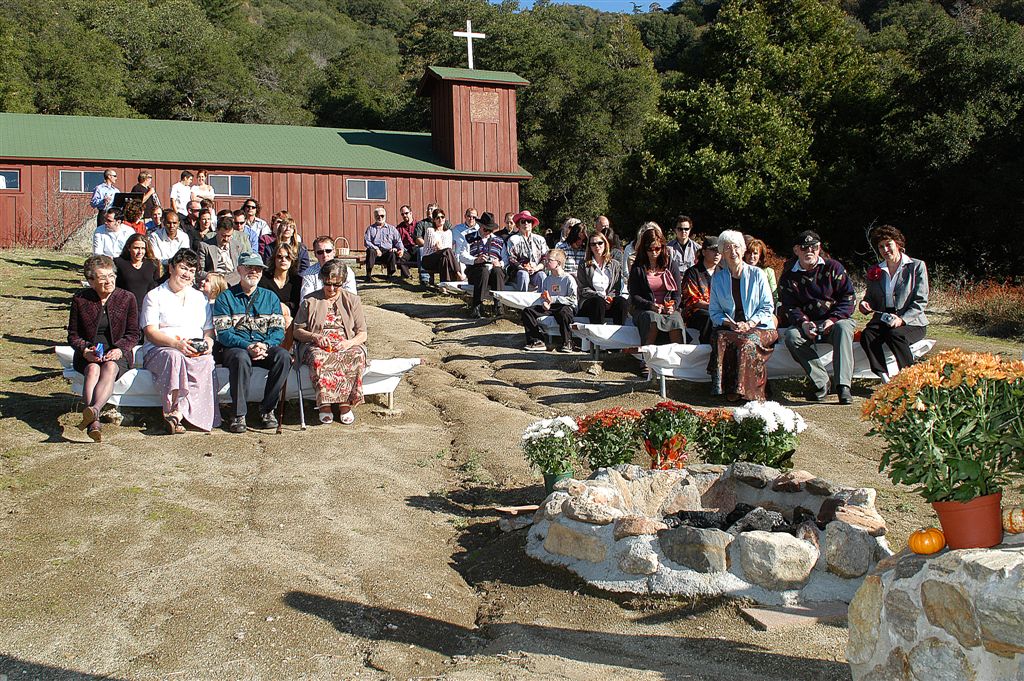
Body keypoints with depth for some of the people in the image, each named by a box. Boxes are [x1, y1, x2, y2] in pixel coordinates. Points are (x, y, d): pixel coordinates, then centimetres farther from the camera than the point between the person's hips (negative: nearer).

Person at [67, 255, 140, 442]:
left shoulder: (127, 298, 5)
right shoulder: (80, 299, 6)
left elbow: (133, 333, 5)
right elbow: (73, 335, 9)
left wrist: (119, 349, -15)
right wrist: (85, 350, -12)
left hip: (118, 353, 0)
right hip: (89, 355, 0)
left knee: (110, 368, -35)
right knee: (93, 370, -33)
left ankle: (94, 410, -59)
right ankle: (94, 422, -53)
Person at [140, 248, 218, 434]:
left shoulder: (201, 298, 25)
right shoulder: (154, 296, 11)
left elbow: (209, 330, 20)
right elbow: (150, 332, -2)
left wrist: (208, 343, -5)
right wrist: (176, 343, -20)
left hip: (196, 352, 3)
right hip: (160, 350, -2)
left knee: (206, 361, -34)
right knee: (174, 357, -39)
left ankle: (177, 412, -44)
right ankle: (179, 413, -43)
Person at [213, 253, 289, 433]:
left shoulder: (270, 297, 15)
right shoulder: (225, 298, 6)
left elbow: (278, 329, 6)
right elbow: (223, 332, -5)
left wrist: (265, 345, -17)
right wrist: (248, 346, -22)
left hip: (266, 346, 3)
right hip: (234, 347, -3)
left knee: (284, 356, -29)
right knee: (241, 358, -37)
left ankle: (267, 409, -16)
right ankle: (238, 414, -27)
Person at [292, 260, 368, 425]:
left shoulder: (353, 300, 16)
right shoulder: (310, 301, 15)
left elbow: (362, 333, 11)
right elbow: (297, 331, 13)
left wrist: (349, 343, -11)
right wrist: (314, 337, -8)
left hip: (347, 345, 0)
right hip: (318, 346, 0)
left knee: (355, 358, -36)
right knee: (319, 359, -38)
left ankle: (345, 404, -30)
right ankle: (325, 405, -32)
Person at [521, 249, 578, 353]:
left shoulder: (568, 279, -6)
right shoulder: (547, 279, 16)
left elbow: (573, 299, -14)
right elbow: (543, 297, 18)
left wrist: (553, 299, -16)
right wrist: (544, 302, -8)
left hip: (567, 306, -7)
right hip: (549, 307, 7)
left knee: (562, 313, -43)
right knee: (527, 311, -10)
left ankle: (567, 343, -24)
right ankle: (537, 341, -15)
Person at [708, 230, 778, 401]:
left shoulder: (757, 274, 5)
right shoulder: (717, 278, 12)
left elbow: (768, 307, 2)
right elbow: (714, 311, 11)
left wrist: (749, 324, -14)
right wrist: (728, 323, -11)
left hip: (758, 327, -2)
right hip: (728, 327, 2)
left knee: (747, 342, -35)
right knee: (721, 339, -33)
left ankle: (746, 391, -25)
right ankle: (727, 389, -28)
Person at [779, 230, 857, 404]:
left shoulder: (833, 268, 4)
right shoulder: (788, 277, 8)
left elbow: (848, 297, -2)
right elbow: (790, 307, 0)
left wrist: (833, 320, -17)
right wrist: (803, 323, -21)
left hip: (836, 320, -1)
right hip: (807, 323, 2)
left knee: (843, 328, -36)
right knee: (791, 336, -30)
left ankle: (843, 386, -40)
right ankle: (820, 382, -26)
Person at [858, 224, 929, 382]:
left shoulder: (917, 266, 4)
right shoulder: (875, 271, 17)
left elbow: (921, 301, -4)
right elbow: (871, 298, 23)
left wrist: (902, 319, -19)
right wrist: (865, 305, -3)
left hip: (912, 323, -3)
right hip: (882, 320, 4)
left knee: (894, 334, -36)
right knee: (867, 335, -29)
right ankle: (884, 378, -35)